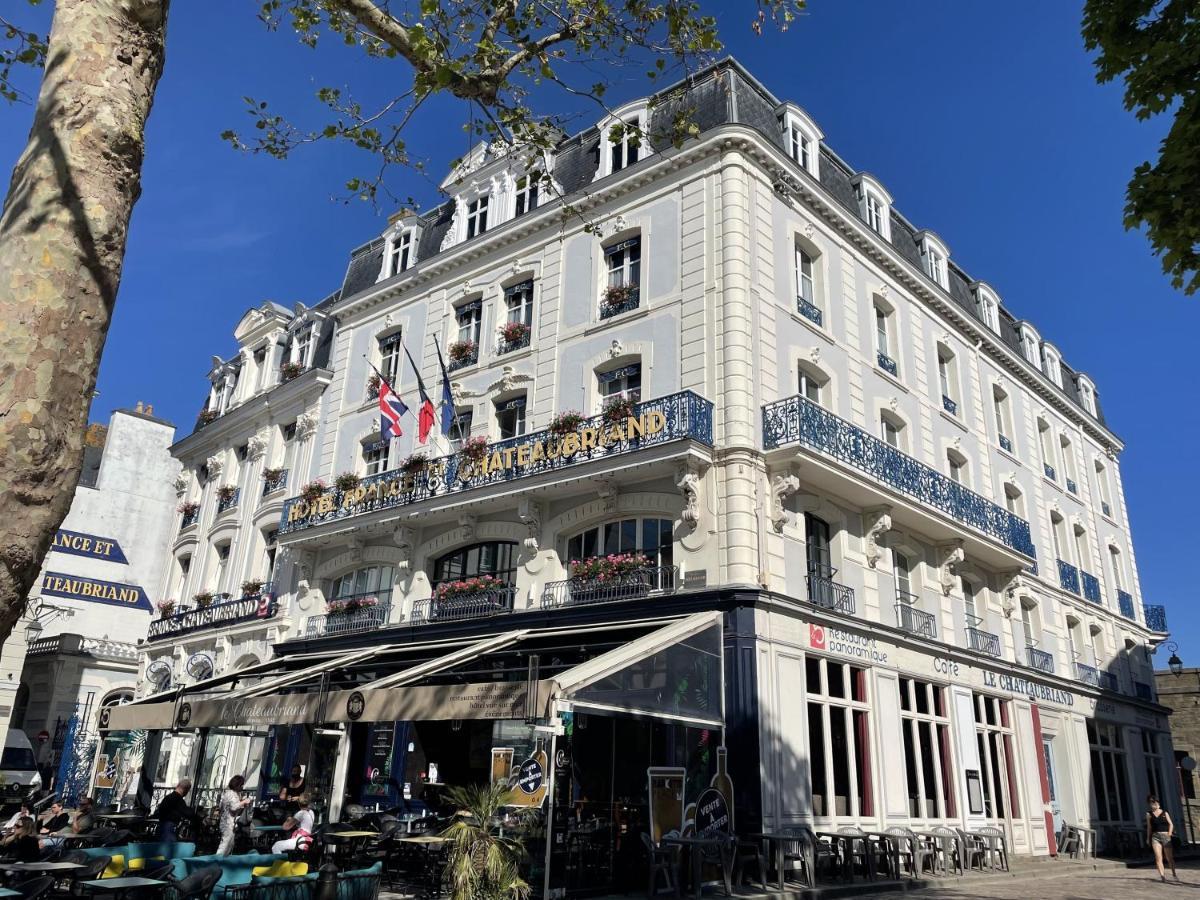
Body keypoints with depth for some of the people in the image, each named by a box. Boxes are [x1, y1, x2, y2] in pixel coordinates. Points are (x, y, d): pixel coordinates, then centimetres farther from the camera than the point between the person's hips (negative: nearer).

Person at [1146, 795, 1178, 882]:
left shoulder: (1165, 813, 7)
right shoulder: (1149, 814, 8)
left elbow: (1171, 824, 5)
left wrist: (1169, 833, -9)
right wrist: (1148, 838, 12)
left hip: (1166, 836, 0)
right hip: (1155, 837, 0)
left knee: (1169, 857, 6)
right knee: (1158, 857, -10)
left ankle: (1174, 874, 25)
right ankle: (1162, 875, -10)